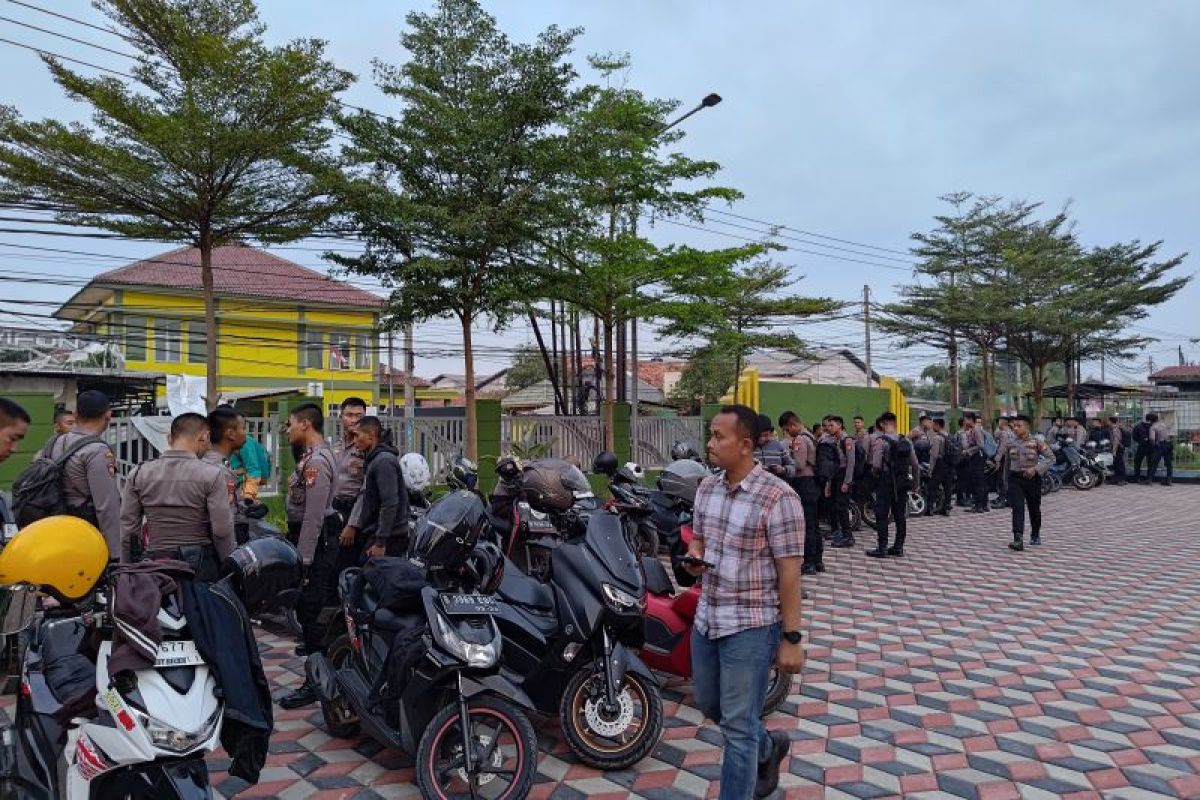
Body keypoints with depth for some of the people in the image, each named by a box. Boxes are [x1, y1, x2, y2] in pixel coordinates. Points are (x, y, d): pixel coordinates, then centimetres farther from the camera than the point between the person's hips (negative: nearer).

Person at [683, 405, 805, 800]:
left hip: (751, 627, -8)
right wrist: (693, 557, -7)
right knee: (710, 707, 23)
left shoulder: (778, 498, -18)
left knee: (737, 728, 2)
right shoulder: (706, 488, 3)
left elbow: (789, 574, -16)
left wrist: (792, 638, -15)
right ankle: (768, 747, 49)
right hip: (706, 619, 8)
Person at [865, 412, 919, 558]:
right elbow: (915, 465, 7)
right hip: (902, 483, 6)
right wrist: (916, 483, 17)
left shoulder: (880, 441, -13)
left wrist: (875, 475, 3)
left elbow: (876, 465, -18)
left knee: (881, 516, 0)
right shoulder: (906, 441, 4)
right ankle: (898, 547, 19)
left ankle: (882, 548, 1)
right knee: (900, 516, 12)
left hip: (885, 482, -6)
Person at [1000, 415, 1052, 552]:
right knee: (1017, 509, -13)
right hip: (1015, 479, 1)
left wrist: (1036, 469, -21)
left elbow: (1050, 458, -9)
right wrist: (1007, 479, 20)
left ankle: (1035, 535, 39)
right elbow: (1006, 464, 16)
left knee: (1034, 509, 15)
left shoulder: (1036, 442, -6)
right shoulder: (1010, 444, 3)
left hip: (1032, 479, -1)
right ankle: (1018, 540, -21)